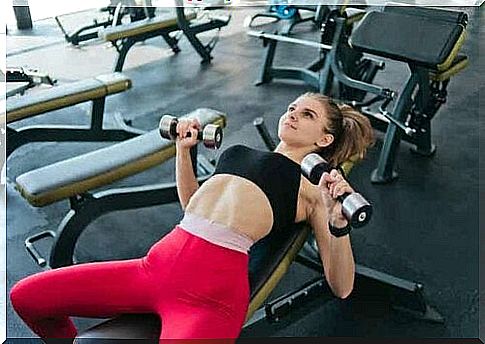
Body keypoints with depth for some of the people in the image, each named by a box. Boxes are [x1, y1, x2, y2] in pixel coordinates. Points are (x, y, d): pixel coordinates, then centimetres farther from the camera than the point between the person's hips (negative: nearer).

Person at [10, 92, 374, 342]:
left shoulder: (313, 186, 7)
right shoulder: (240, 152, 23)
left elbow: (341, 287, 2)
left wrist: (338, 221, -14)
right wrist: (184, 148, 28)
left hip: (212, 291, -6)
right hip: (160, 261, 6)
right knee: (26, 295, 6)